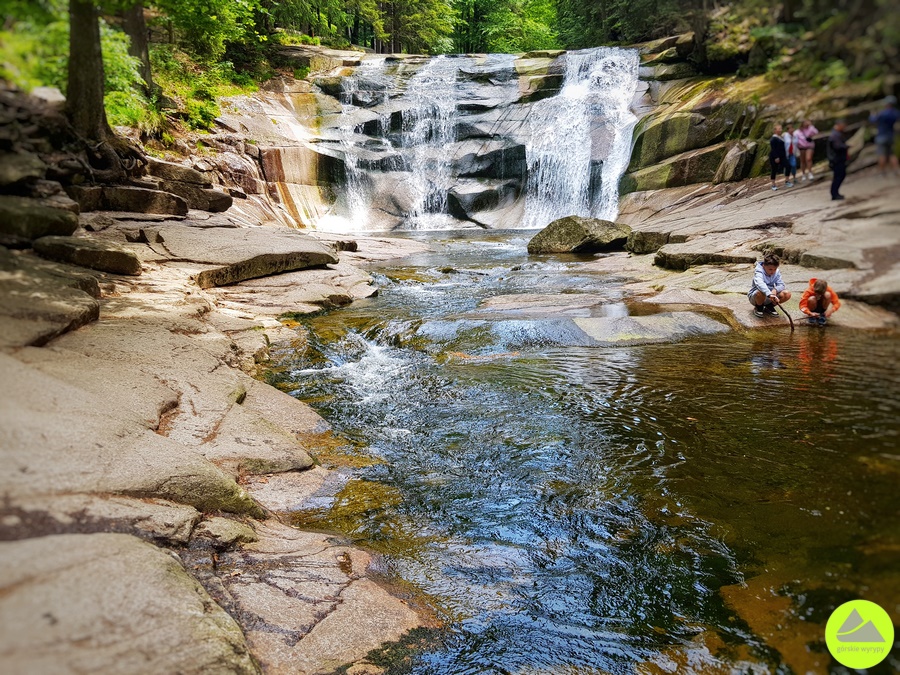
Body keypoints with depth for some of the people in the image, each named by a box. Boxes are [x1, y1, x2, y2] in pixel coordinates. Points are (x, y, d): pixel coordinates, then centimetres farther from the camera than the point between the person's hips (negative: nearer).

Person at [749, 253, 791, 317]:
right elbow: (759, 284, -43)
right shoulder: (758, 271, -23)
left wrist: (775, 290, -34)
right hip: (755, 296, -5)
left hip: (770, 297, 5)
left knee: (787, 294, -17)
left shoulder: (776, 272, -3)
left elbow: (781, 285, -9)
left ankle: (769, 307, 6)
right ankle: (758, 308, -6)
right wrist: (770, 294, -59)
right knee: (761, 292, -41)